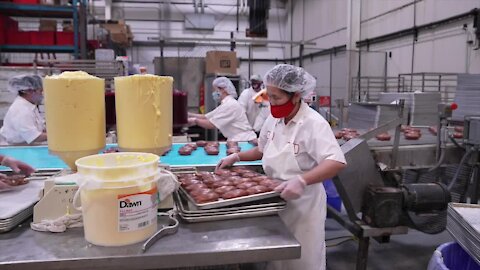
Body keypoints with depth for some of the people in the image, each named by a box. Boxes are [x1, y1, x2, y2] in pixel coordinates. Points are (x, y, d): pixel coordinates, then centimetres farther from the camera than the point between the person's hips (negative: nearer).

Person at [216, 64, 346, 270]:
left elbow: (337, 163, -32)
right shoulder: (273, 120, 0)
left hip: (303, 205, -6)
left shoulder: (314, 124, -22)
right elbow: (262, 150, 16)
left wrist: (302, 181, -44)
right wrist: (237, 157, 3)